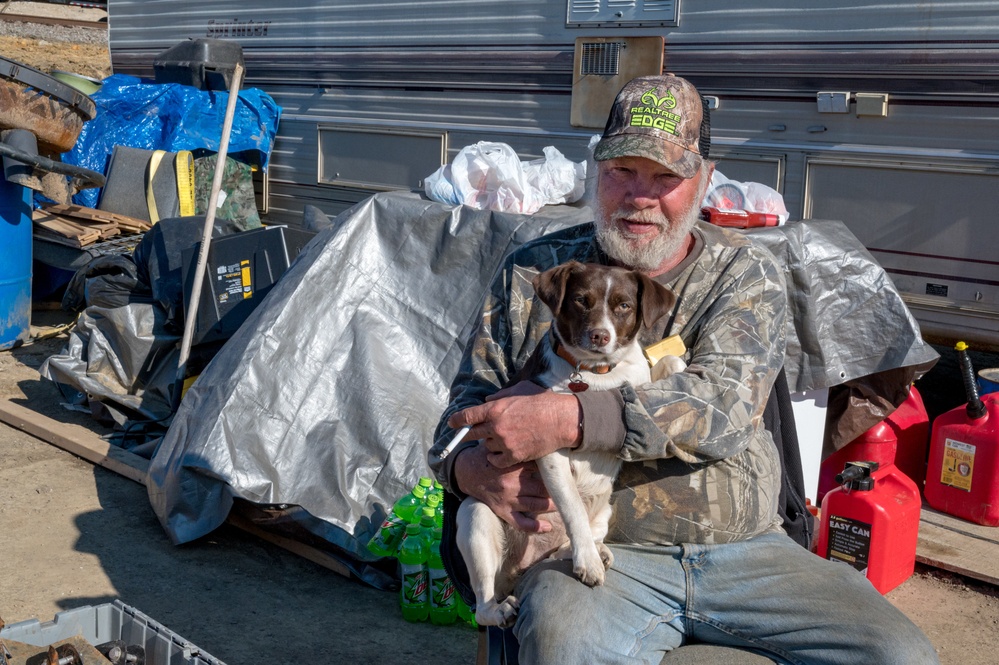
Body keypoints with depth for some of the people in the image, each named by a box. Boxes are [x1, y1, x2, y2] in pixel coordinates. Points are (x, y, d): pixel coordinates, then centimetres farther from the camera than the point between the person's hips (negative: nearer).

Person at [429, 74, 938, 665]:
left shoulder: (748, 273, 4)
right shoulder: (533, 274, 7)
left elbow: (724, 402, -15)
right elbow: (470, 405, 9)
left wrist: (567, 419, -27)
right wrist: (473, 468, -16)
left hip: (744, 547, 2)